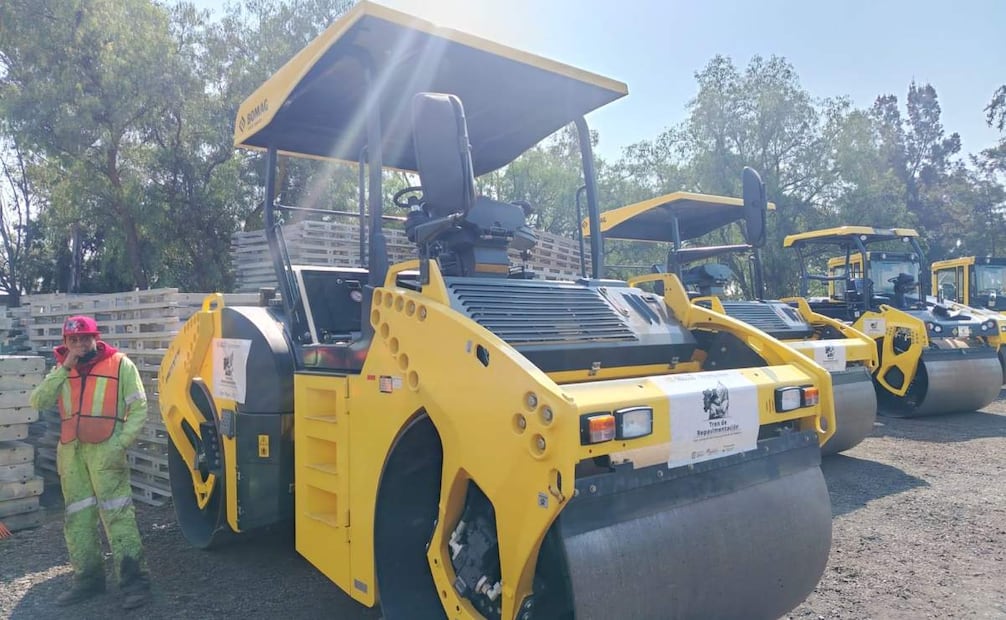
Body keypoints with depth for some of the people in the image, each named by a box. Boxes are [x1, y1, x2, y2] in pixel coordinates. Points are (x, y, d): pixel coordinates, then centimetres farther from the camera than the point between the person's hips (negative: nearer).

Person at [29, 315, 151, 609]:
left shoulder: (120, 365, 1)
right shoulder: (61, 370, 16)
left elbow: (139, 408, -3)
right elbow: (38, 402, 3)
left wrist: (121, 443, -14)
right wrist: (64, 369, -5)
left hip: (105, 449, -5)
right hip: (70, 451, 6)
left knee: (117, 514, -8)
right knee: (76, 518, 11)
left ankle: (134, 580, -4)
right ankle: (88, 578, 22)